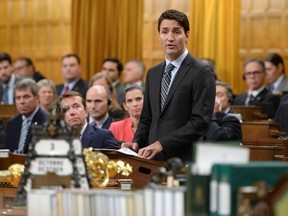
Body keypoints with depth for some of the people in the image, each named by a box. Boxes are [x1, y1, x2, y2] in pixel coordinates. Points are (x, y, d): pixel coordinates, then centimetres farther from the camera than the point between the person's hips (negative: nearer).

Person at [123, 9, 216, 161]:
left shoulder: (202, 72, -6)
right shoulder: (153, 73, 16)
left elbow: (200, 121, -14)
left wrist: (162, 144, -19)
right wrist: (137, 143, 0)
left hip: (184, 161, -5)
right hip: (153, 159, 6)